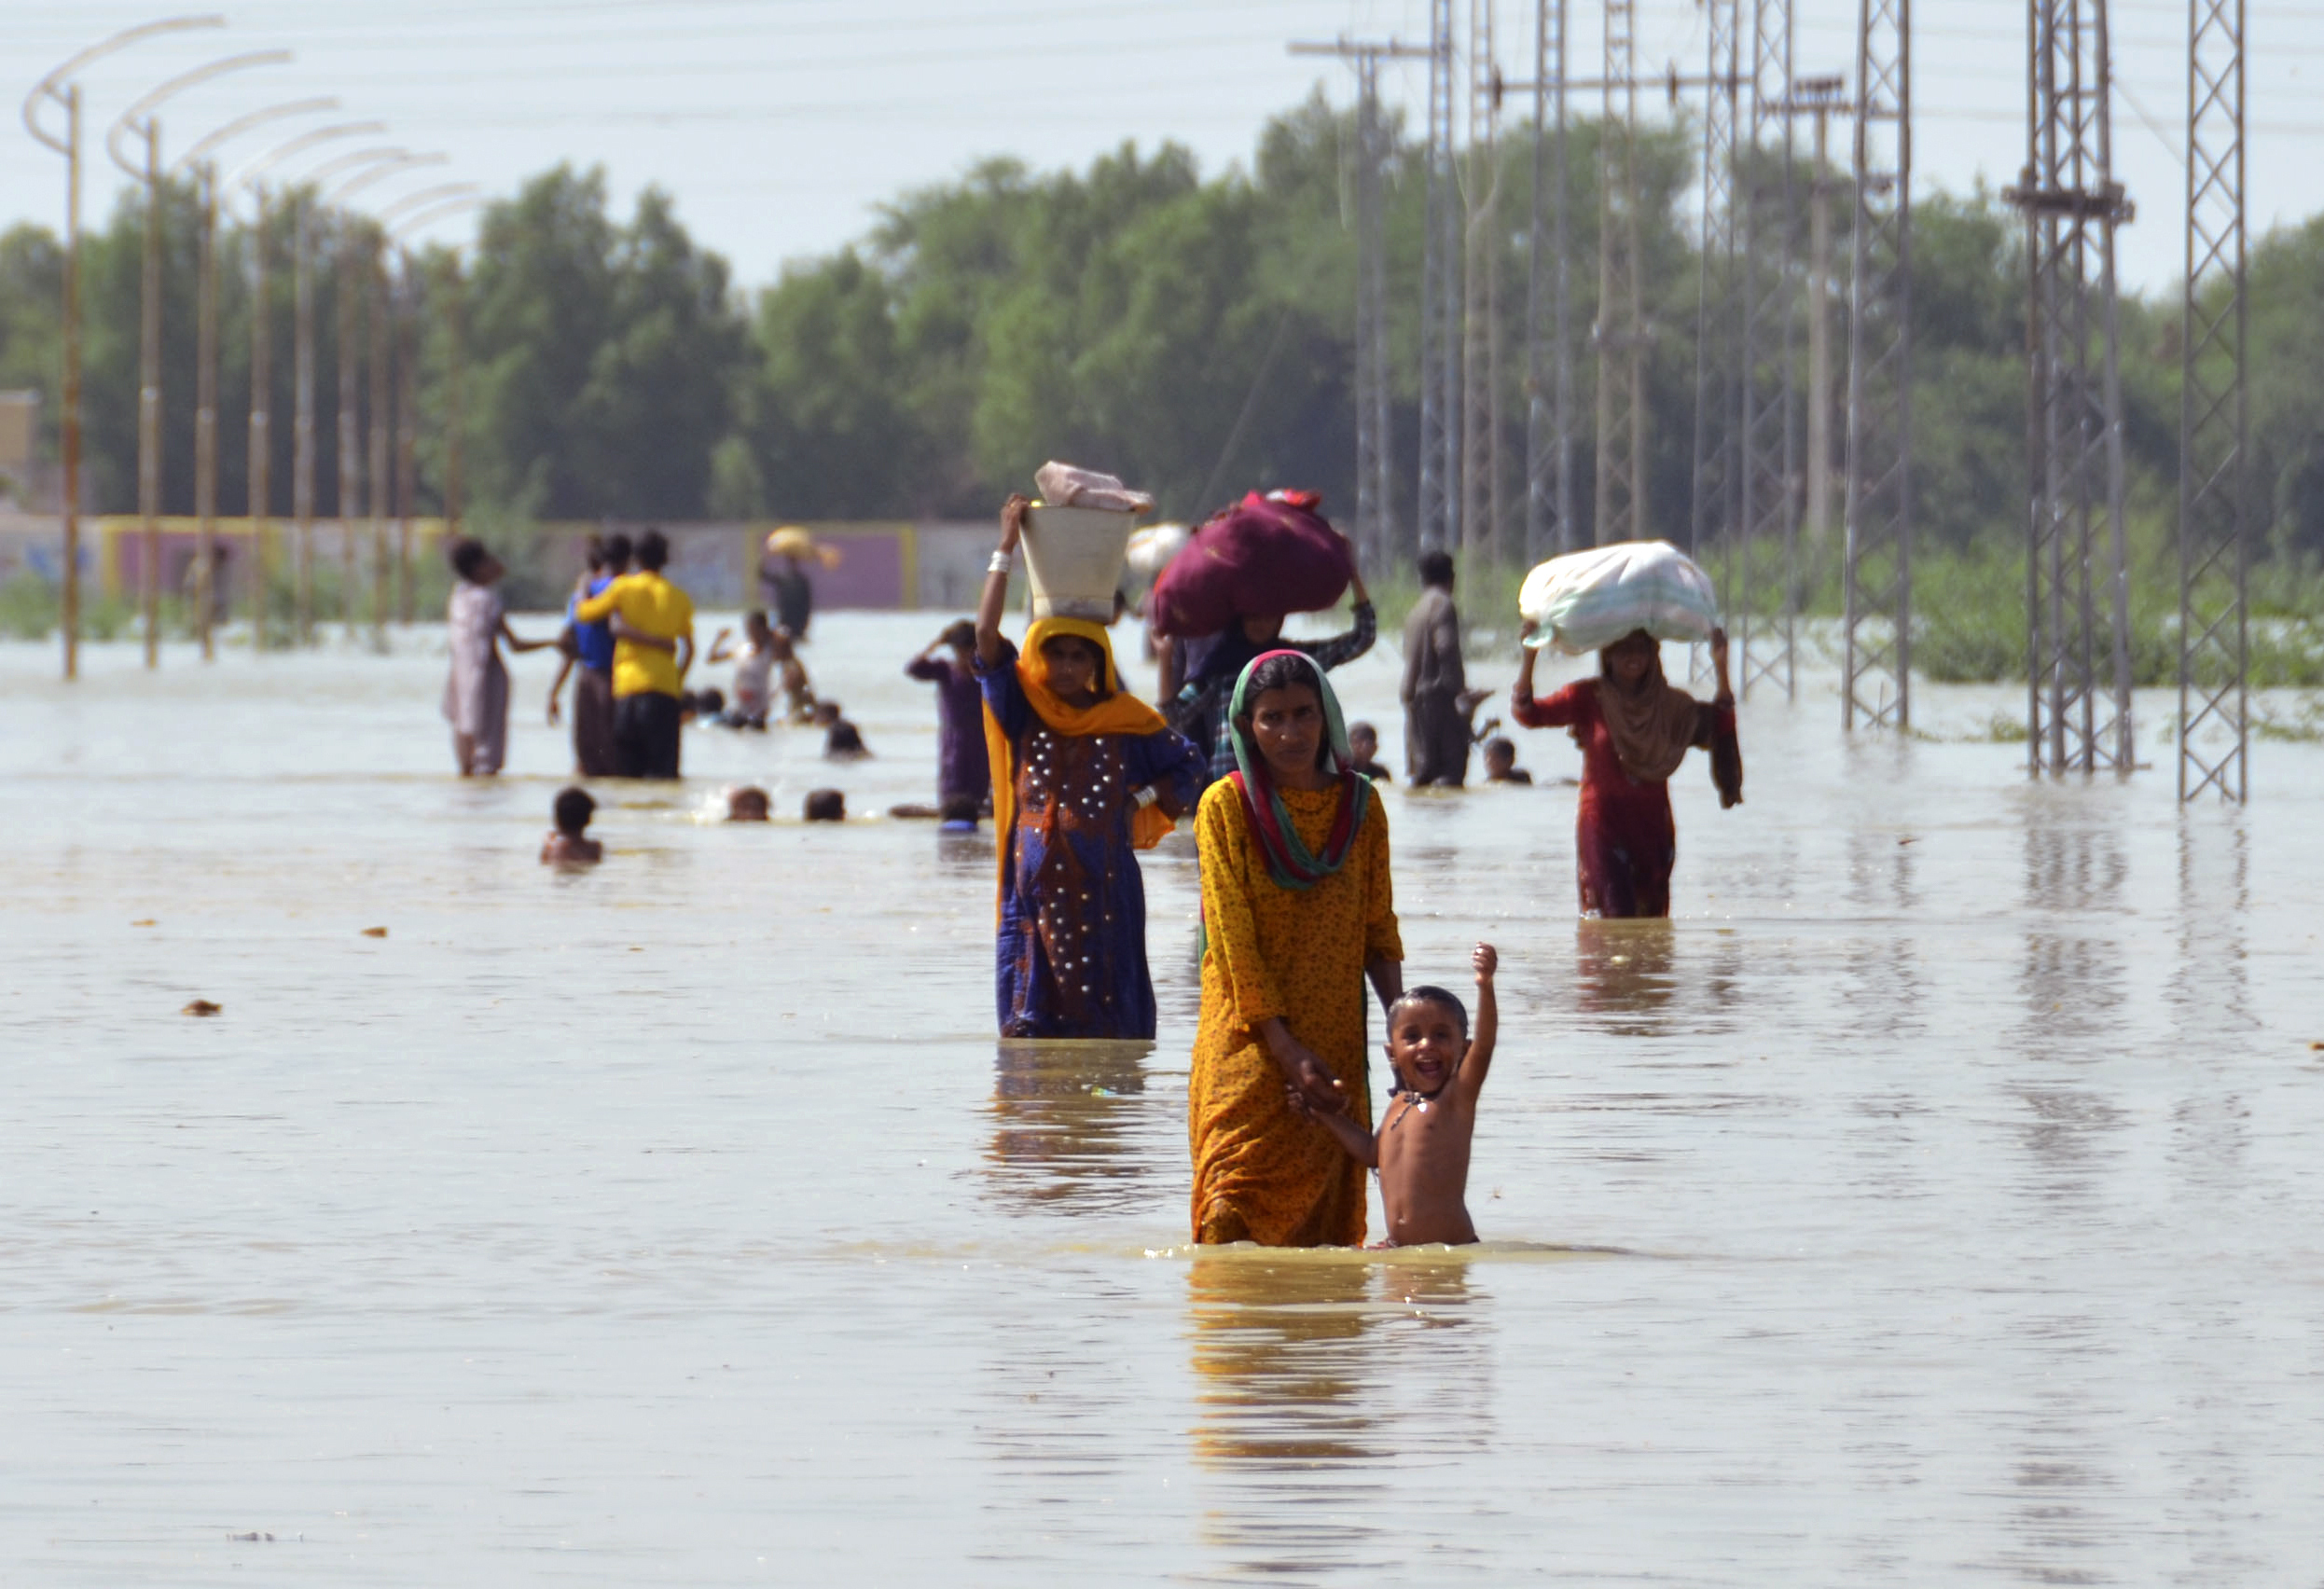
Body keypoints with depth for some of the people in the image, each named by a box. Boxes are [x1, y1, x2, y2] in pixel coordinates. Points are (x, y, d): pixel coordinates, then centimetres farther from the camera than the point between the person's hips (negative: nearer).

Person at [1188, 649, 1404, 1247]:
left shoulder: (1360, 804, 7)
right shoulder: (1227, 805, -4)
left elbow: (1378, 929, 10)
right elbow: (1233, 938, -8)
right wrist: (1286, 1051, -15)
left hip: (1336, 1041, 3)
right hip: (1250, 1043, -3)